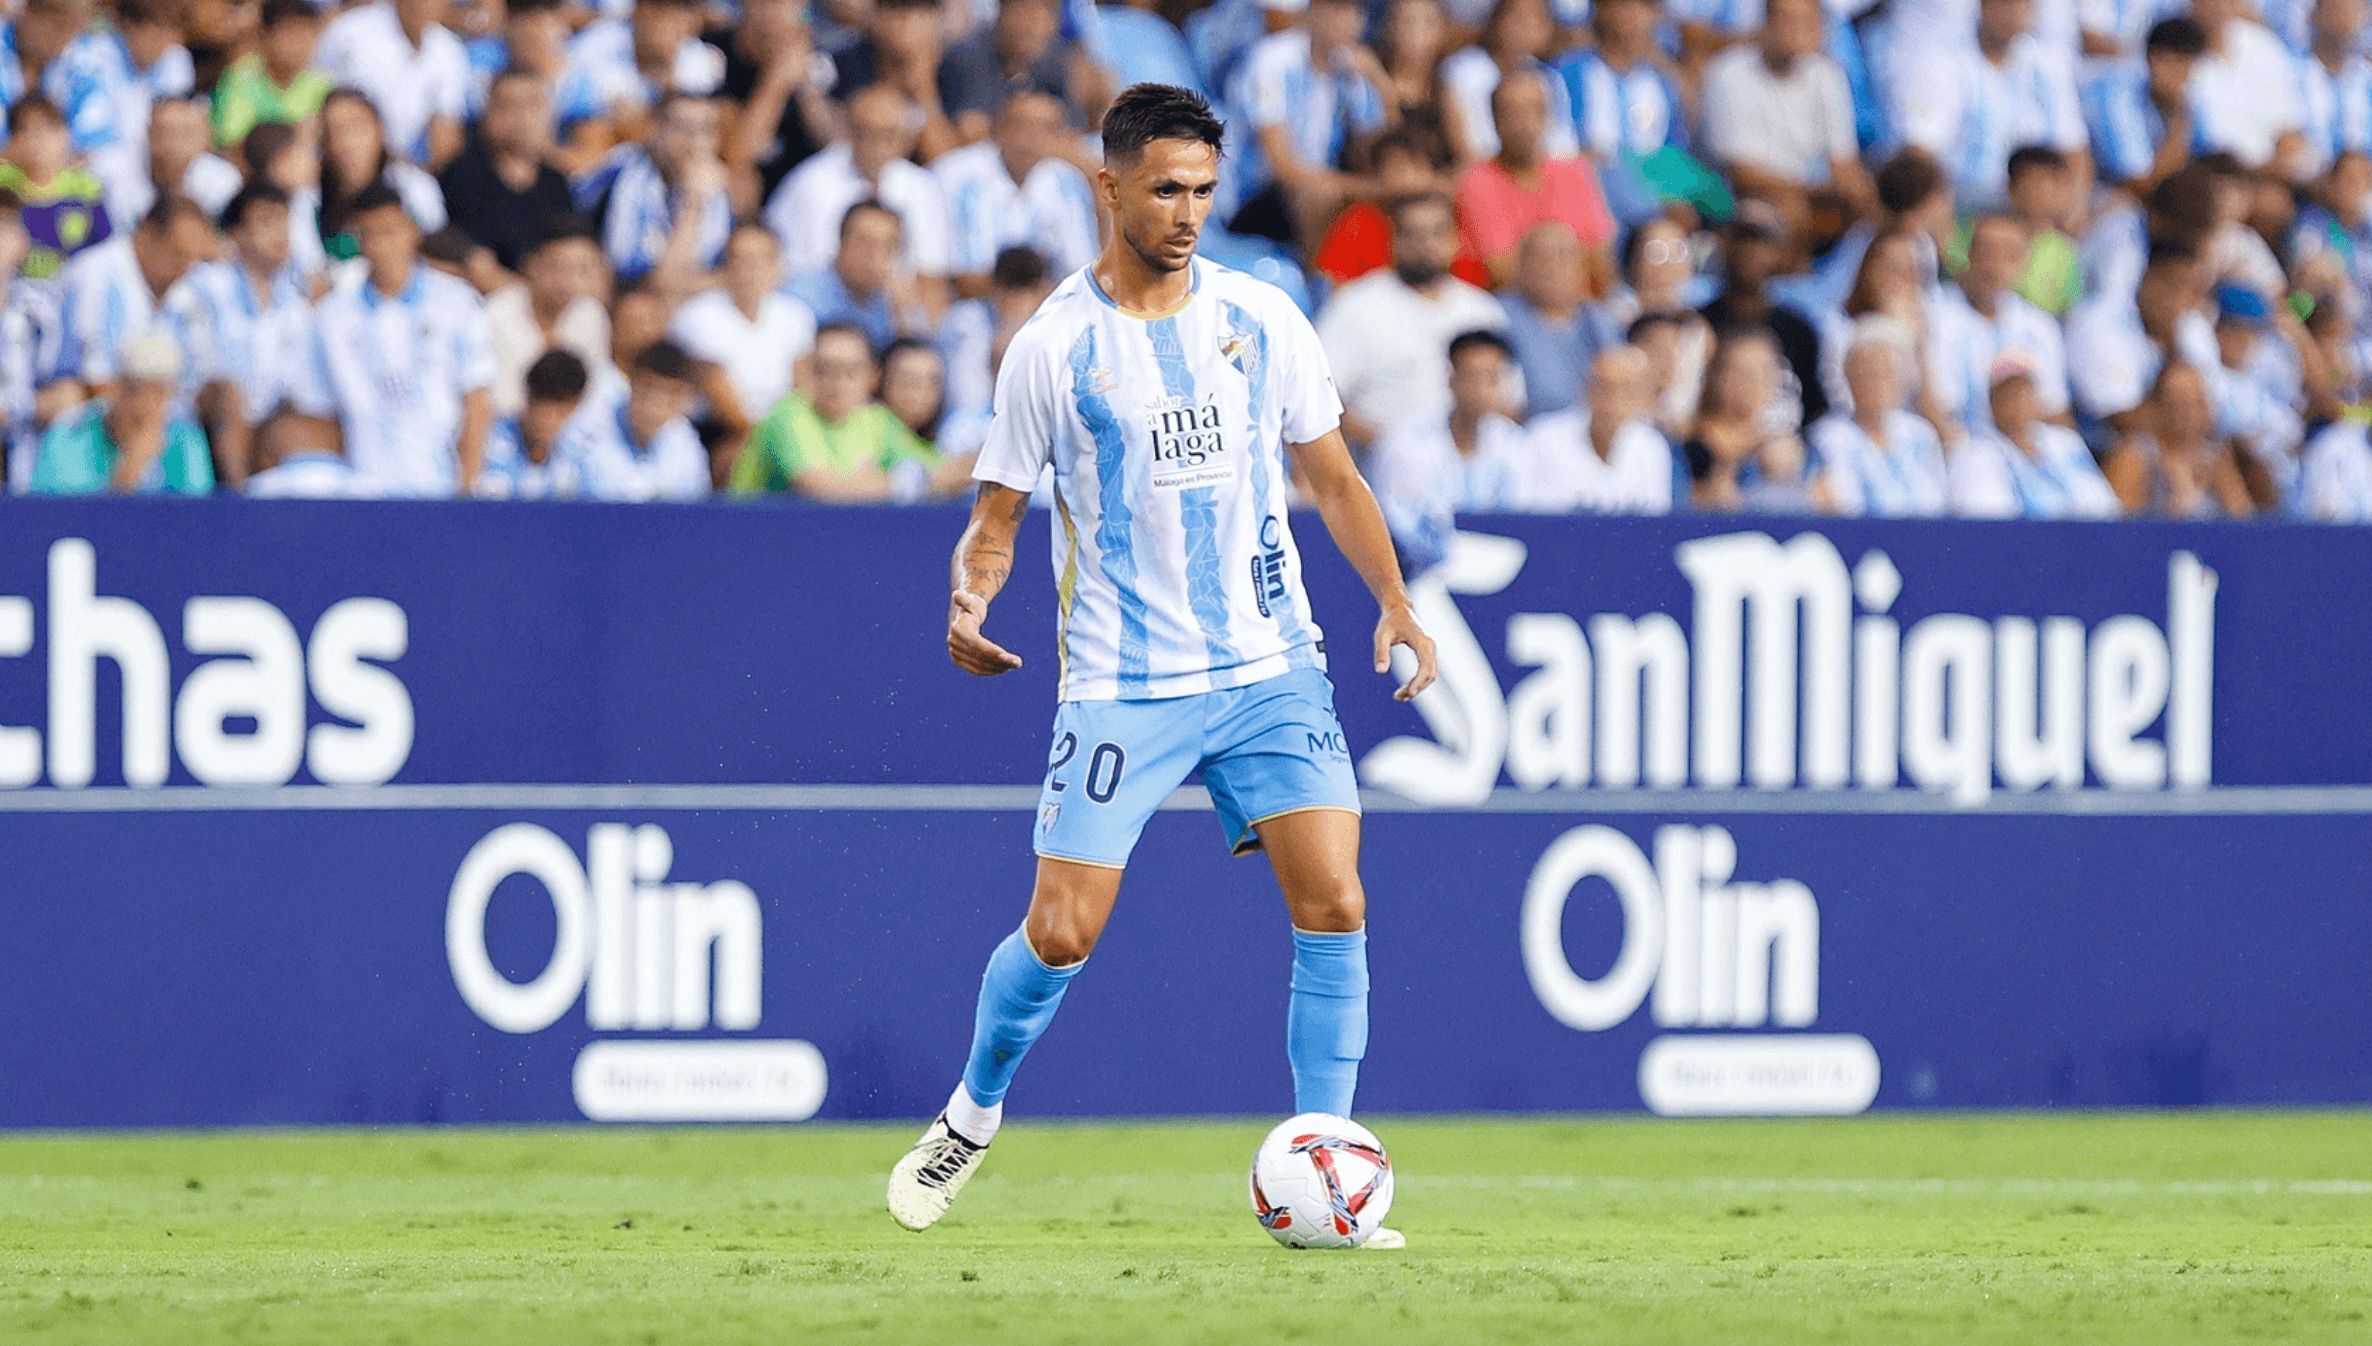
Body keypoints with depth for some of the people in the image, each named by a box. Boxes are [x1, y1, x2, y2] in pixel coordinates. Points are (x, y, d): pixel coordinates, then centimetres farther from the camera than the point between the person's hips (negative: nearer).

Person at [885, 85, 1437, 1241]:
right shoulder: (1053, 346, -4)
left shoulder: (1261, 319, 4)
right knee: (1060, 933, -5)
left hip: (1271, 669, 2)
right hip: (1121, 683, -2)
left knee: (1333, 906, -11)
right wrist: (969, 600, -19)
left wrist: (1395, 603, -1)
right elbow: (998, 513, 2)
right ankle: (972, 1112, 24)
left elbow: (1331, 477, 12)